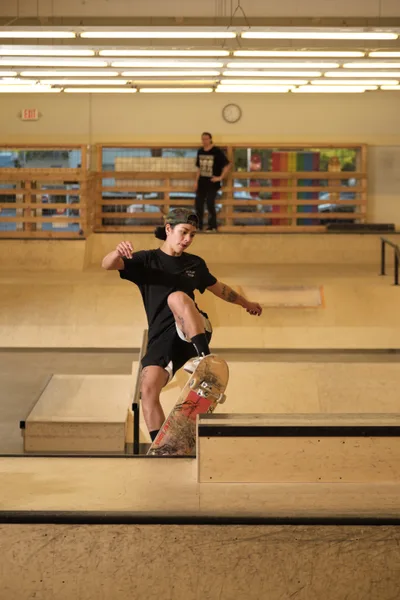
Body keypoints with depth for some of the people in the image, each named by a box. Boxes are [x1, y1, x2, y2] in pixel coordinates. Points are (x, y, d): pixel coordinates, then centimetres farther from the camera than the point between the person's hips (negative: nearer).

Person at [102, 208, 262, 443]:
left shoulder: (195, 264, 17)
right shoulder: (146, 260, 8)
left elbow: (219, 288, 34)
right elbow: (108, 264, -8)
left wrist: (246, 303, 44)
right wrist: (118, 253, -32)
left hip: (193, 331, 0)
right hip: (161, 337, 1)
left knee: (177, 297, -32)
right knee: (148, 389, -21)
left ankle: (203, 357, -45)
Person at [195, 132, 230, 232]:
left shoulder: (217, 151, -11)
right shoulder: (200, 152, 8)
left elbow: (227, 165, -10)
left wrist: (220, 177, -12)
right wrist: (196, 181, 11)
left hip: (212, 182, -6)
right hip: (202, 182, 6)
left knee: (210, 204, -8)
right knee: (198, 204, 4)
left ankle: (213, 226, 3)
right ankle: (198, 226, 15)